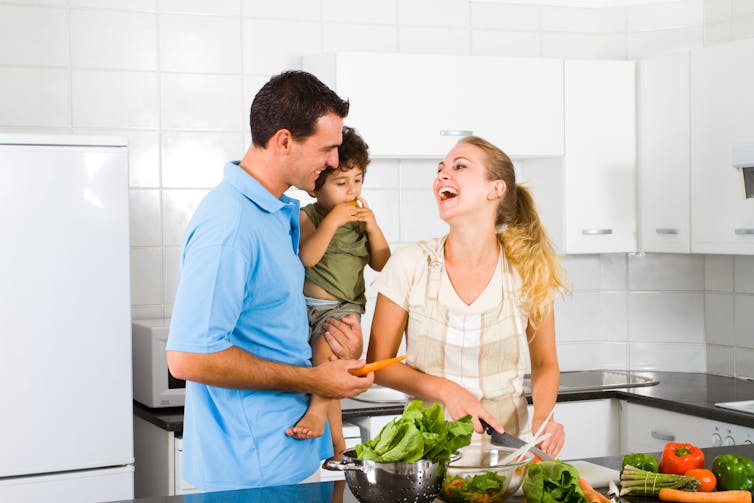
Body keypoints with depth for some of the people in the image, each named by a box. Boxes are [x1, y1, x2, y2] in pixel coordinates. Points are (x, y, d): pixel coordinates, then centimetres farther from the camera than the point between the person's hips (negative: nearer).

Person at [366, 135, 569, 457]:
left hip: (505, 439, 2)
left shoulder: (529, 273, -3)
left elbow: (545, 365, 10)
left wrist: (542, 419, -9)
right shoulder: (409, 264, -5)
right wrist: (446, 390, -14)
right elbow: (378, 364, 1)